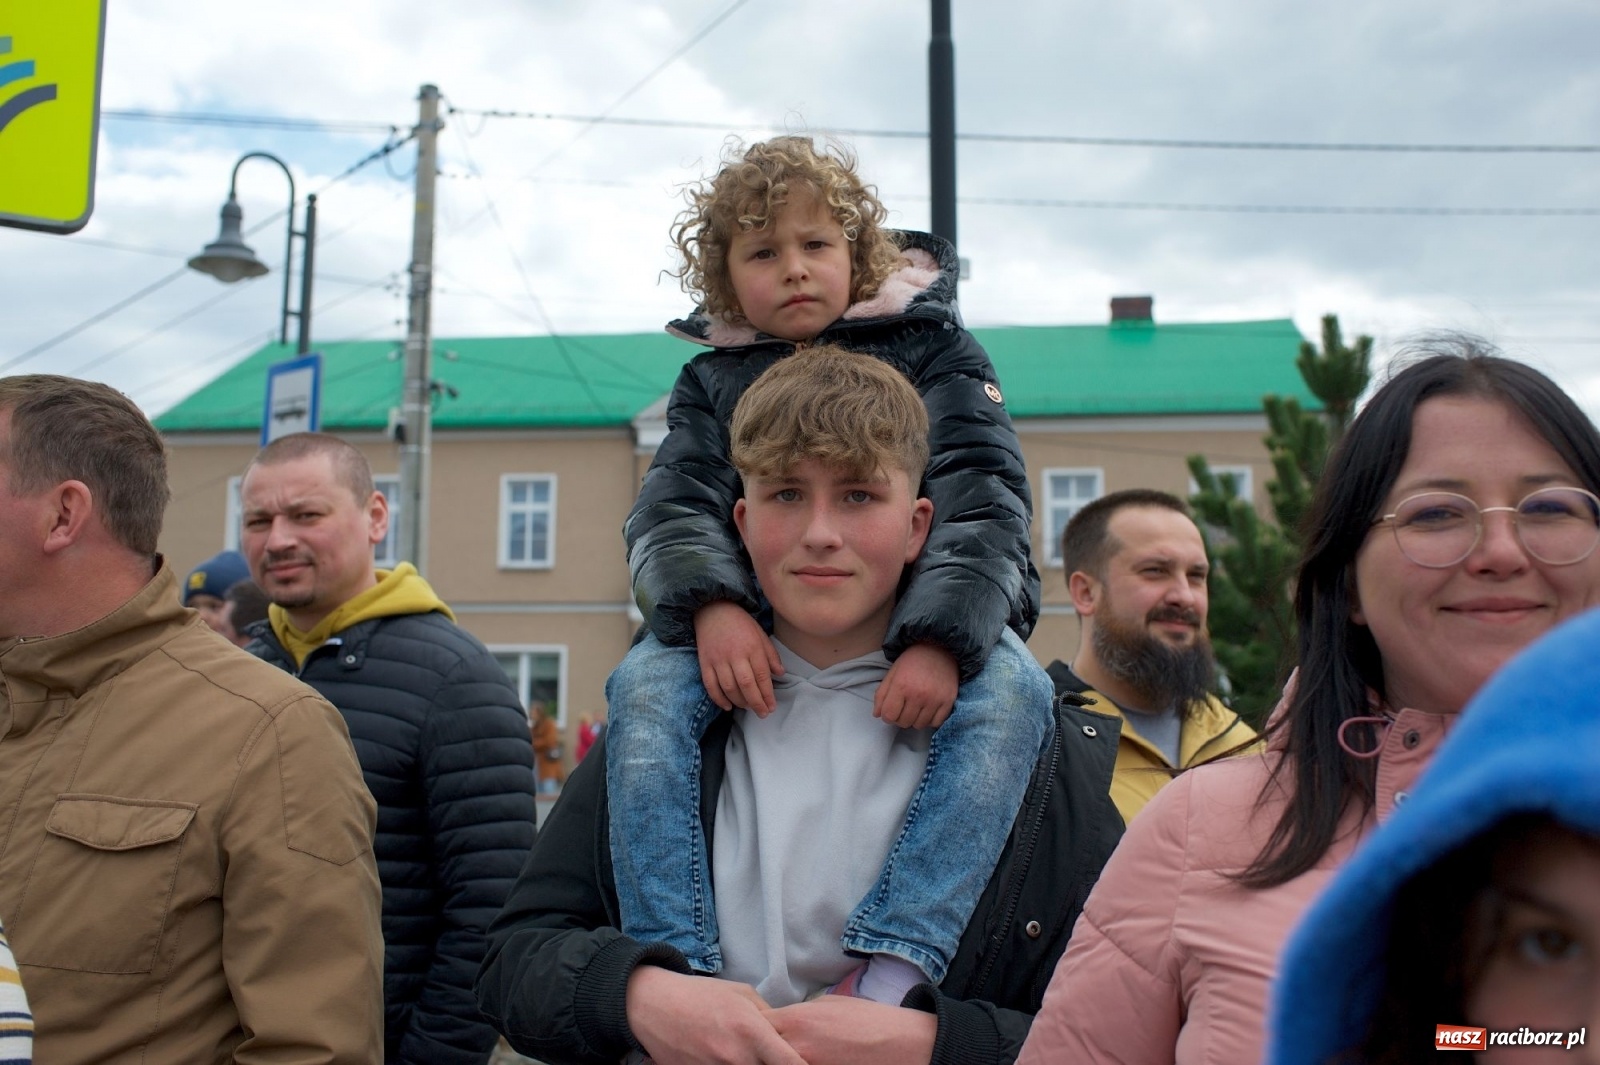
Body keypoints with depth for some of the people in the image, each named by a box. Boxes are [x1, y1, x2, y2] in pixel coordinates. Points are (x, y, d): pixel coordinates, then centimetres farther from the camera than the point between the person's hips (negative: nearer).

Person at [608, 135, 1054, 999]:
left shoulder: (933, 350, 7)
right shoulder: (710, 383, 15)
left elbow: (984, 499, -6)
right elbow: (672, 507, 0)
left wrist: (941, 639, -25)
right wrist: (710, 605, -25)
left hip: (925, 620, -1)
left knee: (1012, 691, -33)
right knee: (644, 684, -25)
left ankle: (894, 968, -40)